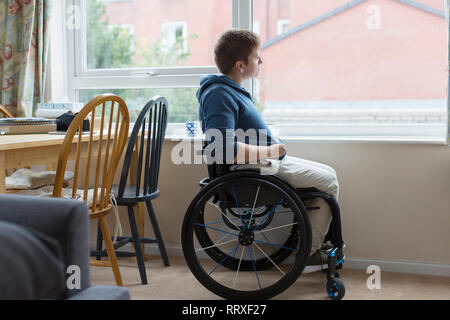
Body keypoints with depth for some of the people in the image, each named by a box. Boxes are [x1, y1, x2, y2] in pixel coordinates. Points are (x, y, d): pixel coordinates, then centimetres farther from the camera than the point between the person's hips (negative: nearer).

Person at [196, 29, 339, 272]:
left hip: (266, 161, 11)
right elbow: (224, 147, -34)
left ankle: (315, 240, 19)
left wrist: (271, 140, 13)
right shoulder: (219, 95, -21)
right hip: (252, 170, -11)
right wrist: (269, 150, -22)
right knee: (328, 182, -6)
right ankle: (310, 252, 3)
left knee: (327, 174, 14)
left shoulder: (231, 90, 12)